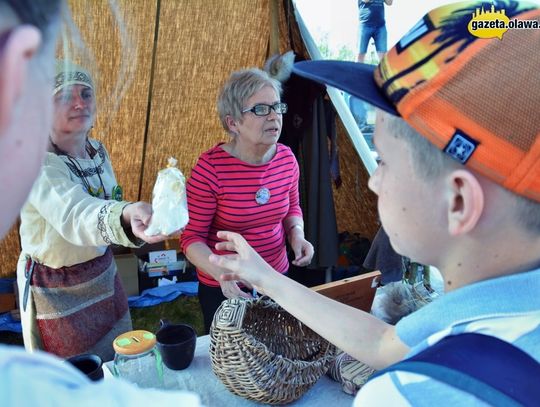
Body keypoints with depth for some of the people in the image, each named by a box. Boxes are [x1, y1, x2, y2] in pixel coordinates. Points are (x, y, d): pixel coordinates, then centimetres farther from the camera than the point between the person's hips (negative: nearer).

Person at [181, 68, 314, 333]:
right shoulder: (211, 168, -22)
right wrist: (221, 272, -32)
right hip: (223, 290, -4)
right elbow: (192, 237, -16)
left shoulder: (286, 158, -7)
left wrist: (296, 234, -10)